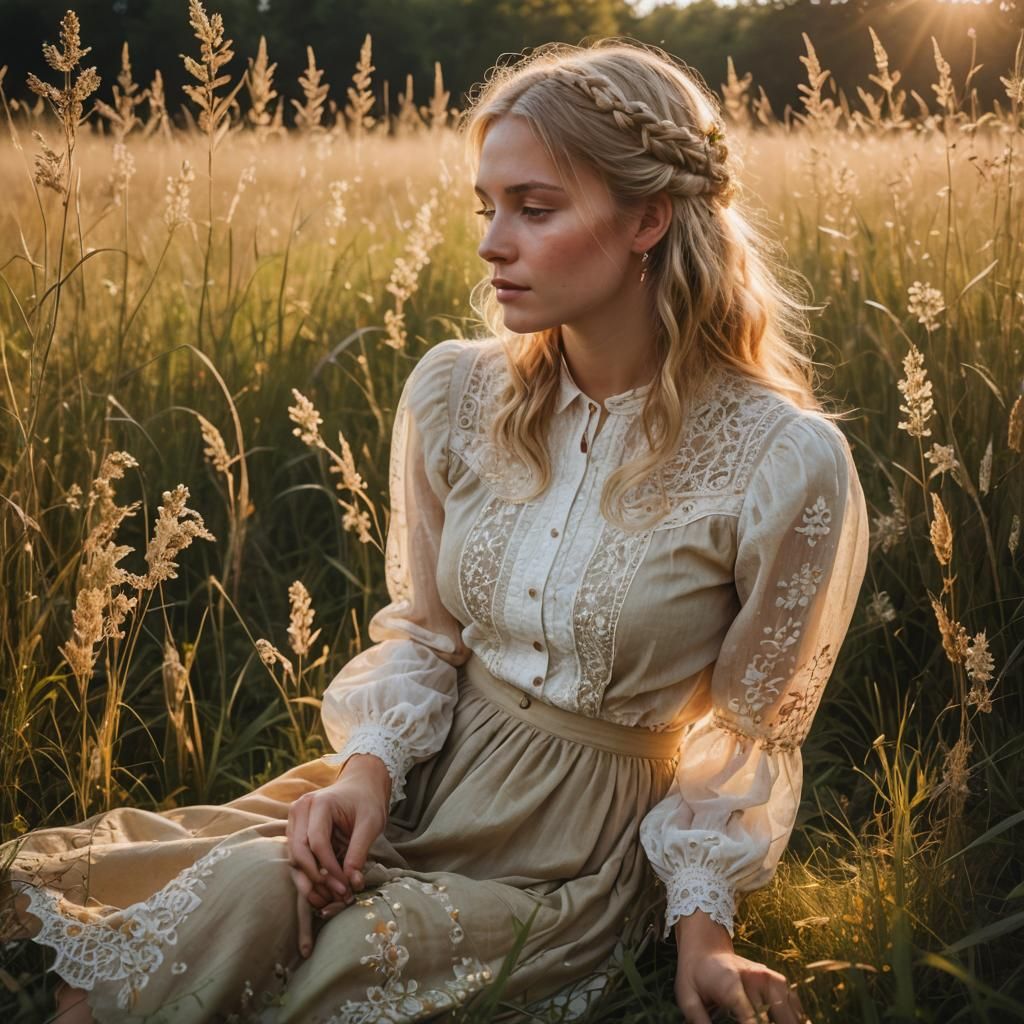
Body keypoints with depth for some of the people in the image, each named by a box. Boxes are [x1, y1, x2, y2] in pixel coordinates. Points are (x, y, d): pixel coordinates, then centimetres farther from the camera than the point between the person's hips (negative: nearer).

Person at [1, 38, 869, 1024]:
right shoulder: (451, 394, -4)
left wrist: (702, 923, -8)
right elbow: (420, 628, 6)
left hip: (572, 850, -3)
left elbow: (747, 733, -3)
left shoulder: (787, 462, -16)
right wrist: (369, 763, -10)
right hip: (425, 773, 4)